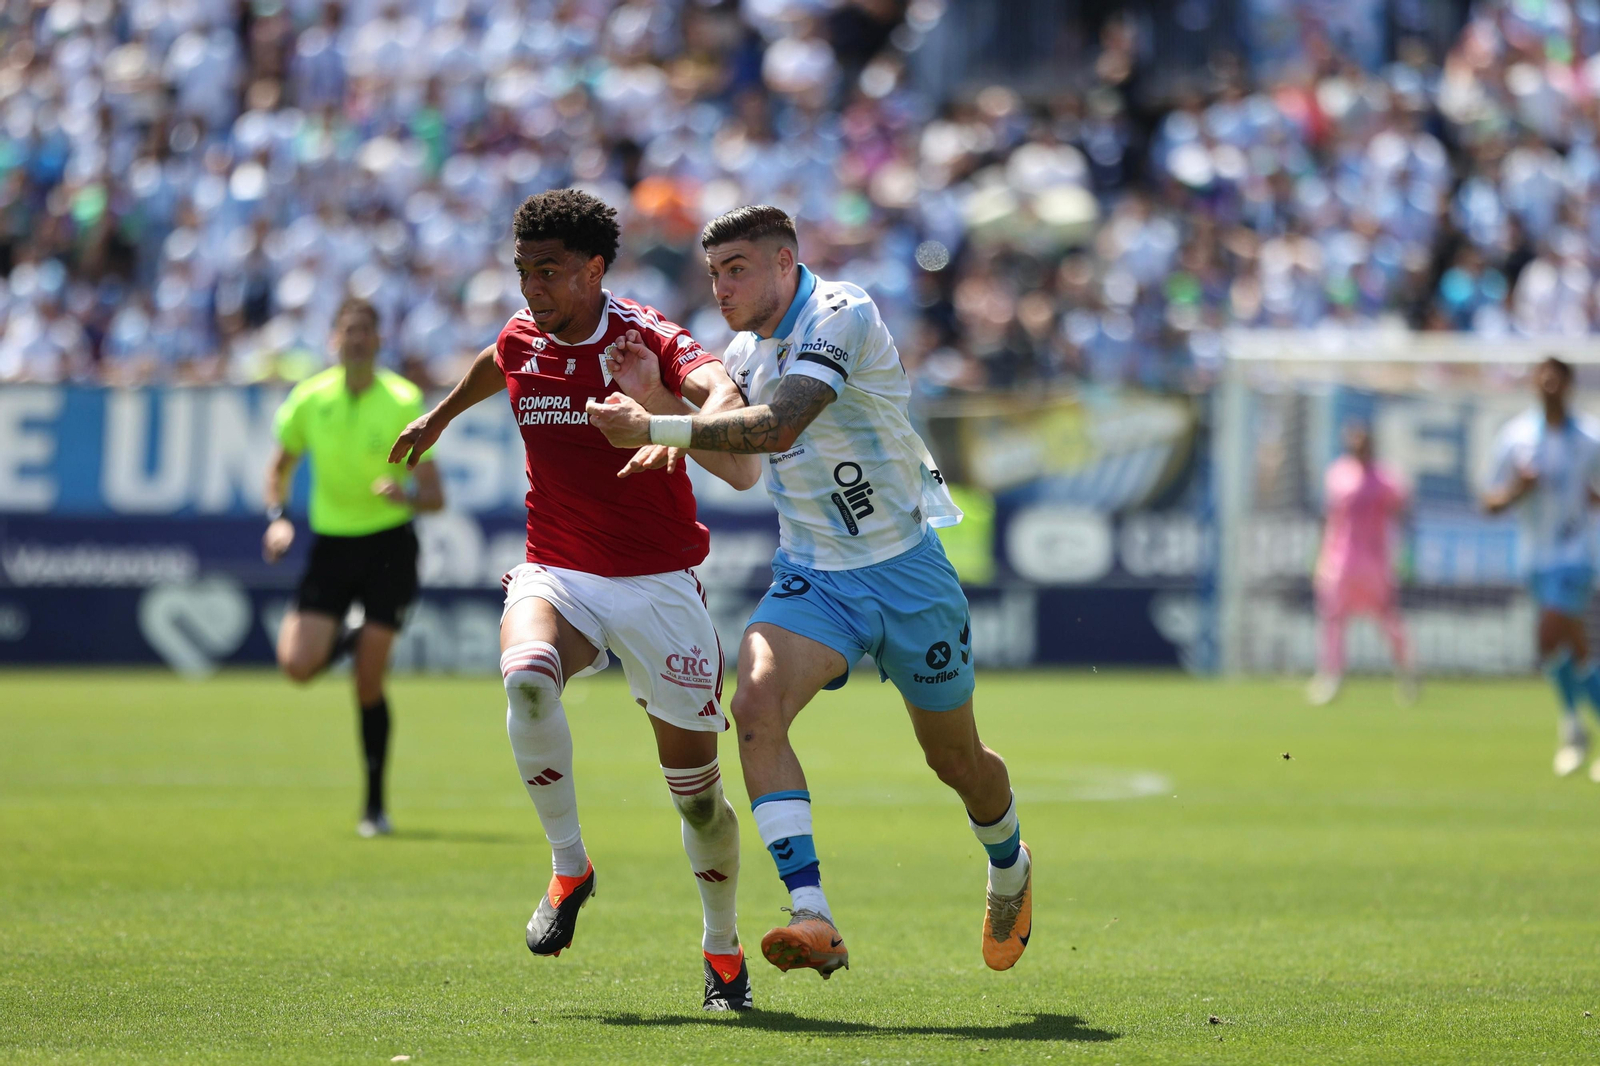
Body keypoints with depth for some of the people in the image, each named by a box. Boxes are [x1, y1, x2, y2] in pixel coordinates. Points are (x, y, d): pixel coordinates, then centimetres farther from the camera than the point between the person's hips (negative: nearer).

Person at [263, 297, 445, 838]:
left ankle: (375, 806, 7)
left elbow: (434, 496, -8)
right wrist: (277, 518, -3)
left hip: (388, 545, -3)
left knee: (369, 683, -7)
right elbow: (280, 466, 15)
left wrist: (408, 494, -31)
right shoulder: (310, 399, -2)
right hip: (331, 544, 3)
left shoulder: (404, 402, -10)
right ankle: (351, 638, 22)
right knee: (298, 664, -15)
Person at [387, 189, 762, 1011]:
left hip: (657, 585, -3)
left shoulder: (646, 340, -12)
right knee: (526, 678, -33)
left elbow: (722, 393, -33)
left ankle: (723, 950, 24)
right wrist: (439, 417, 46)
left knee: (695, 784, 0)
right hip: (557, 575, 3)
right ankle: (568, 866, -15)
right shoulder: (521, 341, 4)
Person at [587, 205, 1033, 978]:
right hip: (810, 578, 5)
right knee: (757, 704, -25)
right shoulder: (745, 351, 5)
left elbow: (779, 425, -33)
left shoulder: (840, 316, -19)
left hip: (904, 567, -5)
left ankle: (1009, 870, 45)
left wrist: (655, 428, -37)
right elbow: (735, 463, 18)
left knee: (956, 761, 11)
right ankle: (812, 918, -33)